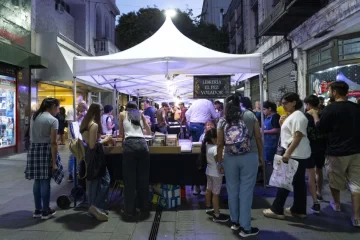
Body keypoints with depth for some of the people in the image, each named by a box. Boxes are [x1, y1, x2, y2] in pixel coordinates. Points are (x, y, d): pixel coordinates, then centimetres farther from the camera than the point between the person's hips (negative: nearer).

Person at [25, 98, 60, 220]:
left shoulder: (34, 116, 11)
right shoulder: (53, 120, -11)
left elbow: (31, 136, 14)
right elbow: (53, 143, -14)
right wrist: (54, 162, -13)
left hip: (33, 149, 7)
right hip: (46, 150, -7)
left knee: (37, 181, 13)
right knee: (45, 181, 2)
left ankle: (38, 210, 22)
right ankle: (45, 211, 12)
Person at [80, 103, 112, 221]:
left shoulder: (85, 124, 9)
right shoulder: (94, 125, -19)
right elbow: (93, 145, -23)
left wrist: (101, 137, 16)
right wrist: (105, 140, -12)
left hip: (88, 154, 10)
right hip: (94, 155, -10)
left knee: (93, 181, 15)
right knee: (104, 179, -1)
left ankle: (93, 209, 22)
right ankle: (97, 206, -5)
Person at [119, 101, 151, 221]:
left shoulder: (123, 114, 19)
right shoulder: (141, 115, 24)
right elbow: (149, 132, 35)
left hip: (130, 145, -2)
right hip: (142, 144, 3)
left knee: (130, 179, 3)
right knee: (143, 179, 10)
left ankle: (130, 211, 10)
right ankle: (144, 209, 19)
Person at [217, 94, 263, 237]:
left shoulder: (223, 121, 2)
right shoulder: (250, 116, 2)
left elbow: (220, 144, 1)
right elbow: (258, 137, 1)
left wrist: (219, 162, 11)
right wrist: (261, 155, 11)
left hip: (230, 158, 1)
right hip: (249, 157, -1)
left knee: (232, 190, 15)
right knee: (246, 191, 5)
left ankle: (235, 222, 31)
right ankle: (245, 228, 13)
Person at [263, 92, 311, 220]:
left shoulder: (298, 116, -16)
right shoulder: (291, 115, 15)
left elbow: (298, 137, -25)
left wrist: (288, 153, -29)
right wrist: (282, 122, 7)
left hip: (295, 155, -10)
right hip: (296, 154, 10)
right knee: (298, 182, 12)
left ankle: (277, 210, 4)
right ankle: (299, 210, 20)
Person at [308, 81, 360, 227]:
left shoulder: (331, 108, -14)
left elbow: (320, 128, -5)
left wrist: (314, 115, 9)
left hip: (337, 152, -4)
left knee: (335, 180, 18)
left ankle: (336, 204, 37)